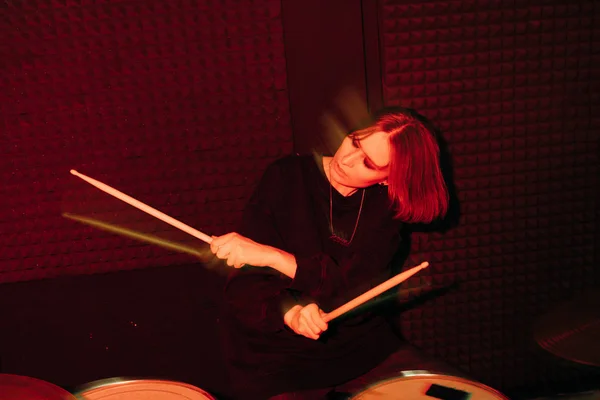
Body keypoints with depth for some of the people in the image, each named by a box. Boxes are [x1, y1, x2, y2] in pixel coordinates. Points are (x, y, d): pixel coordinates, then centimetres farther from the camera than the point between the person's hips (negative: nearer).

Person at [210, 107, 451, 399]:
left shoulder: (386, 204, -1)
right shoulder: (287, 177, -8)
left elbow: (359, 283, -16)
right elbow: (245, 282, -11)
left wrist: (271, 255, -24)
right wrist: (289, 311, -31)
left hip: (362, 344, 3)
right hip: (277, 355, -2)